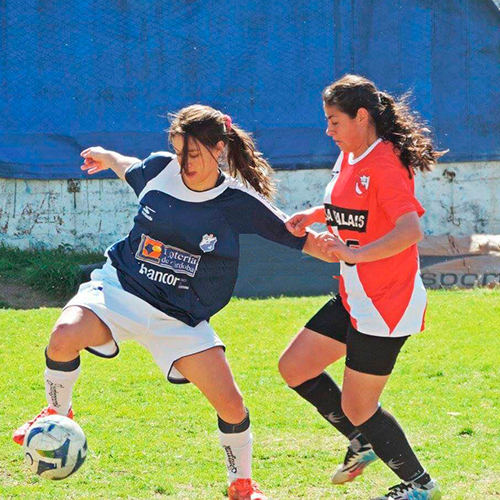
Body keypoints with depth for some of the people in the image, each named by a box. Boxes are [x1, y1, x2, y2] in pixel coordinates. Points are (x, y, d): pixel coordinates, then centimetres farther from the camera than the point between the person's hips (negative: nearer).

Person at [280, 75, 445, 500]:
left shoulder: (384, 165, -22)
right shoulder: (349, 157, 7)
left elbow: (411, 229, -35)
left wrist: (355, 253, -45)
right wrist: (313, 214, 8)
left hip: (387, 305, -10)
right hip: (354, 300, 10)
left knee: (357, 409, -2)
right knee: (294, 368, 13)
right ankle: (363, 444, 27)